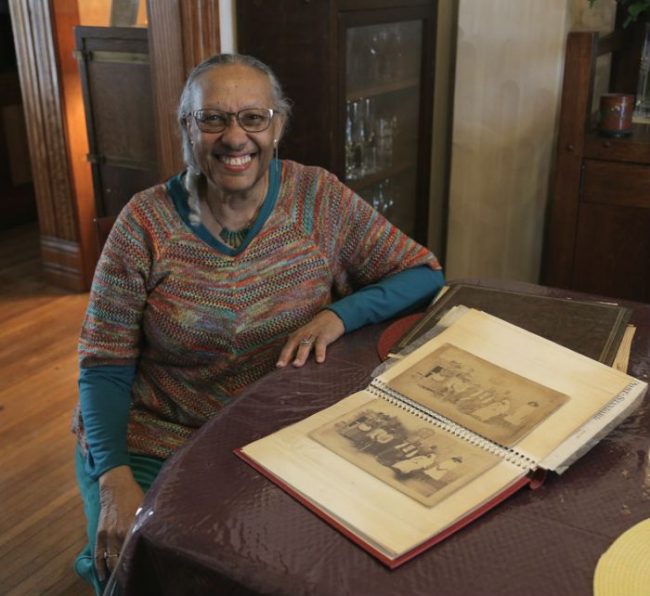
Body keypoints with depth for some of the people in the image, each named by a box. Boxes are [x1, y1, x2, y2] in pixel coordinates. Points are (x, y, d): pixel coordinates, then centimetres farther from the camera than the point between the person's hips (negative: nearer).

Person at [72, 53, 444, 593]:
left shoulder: (319, 199, -8)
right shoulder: (147, 220, -10)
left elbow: (424, 273, -6)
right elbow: (105, 365, -7)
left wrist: (338, 314, -23)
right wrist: (116, 480, -21)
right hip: (154, 446, -1)